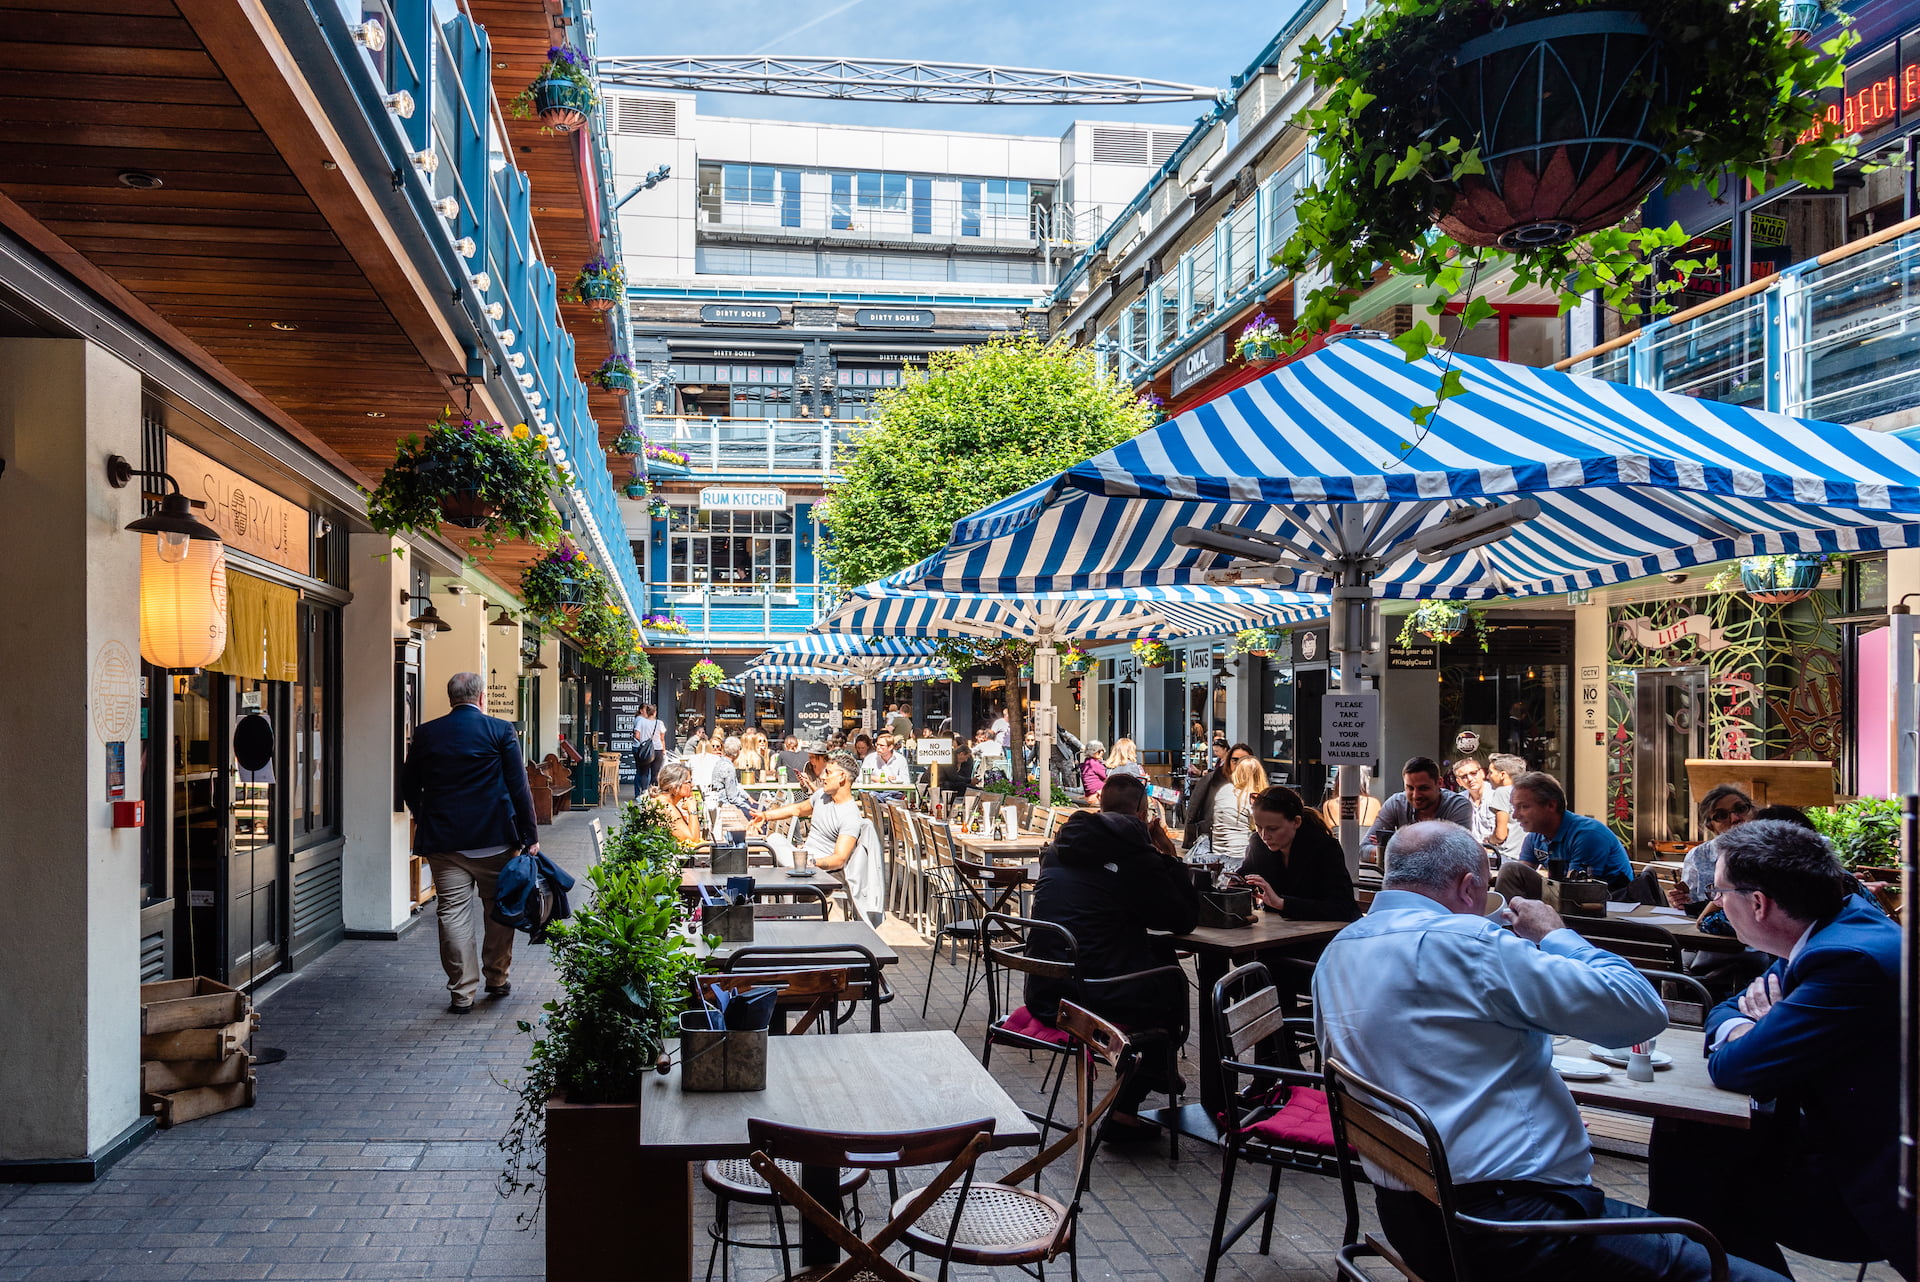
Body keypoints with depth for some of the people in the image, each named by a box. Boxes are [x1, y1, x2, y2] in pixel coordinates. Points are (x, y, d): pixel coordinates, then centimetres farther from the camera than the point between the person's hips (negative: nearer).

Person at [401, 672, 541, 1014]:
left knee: (453, 914, 4)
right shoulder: (501, 730, -5)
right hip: (495, 839, -1)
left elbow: (408, 787, 10)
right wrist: (530, 835, -2)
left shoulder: (425, 734, 2)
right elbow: (519, 787, -6)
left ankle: (462, 991, 6)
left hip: (442, 840, 1)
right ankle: (498, 978, 24)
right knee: (498, 909, 14)